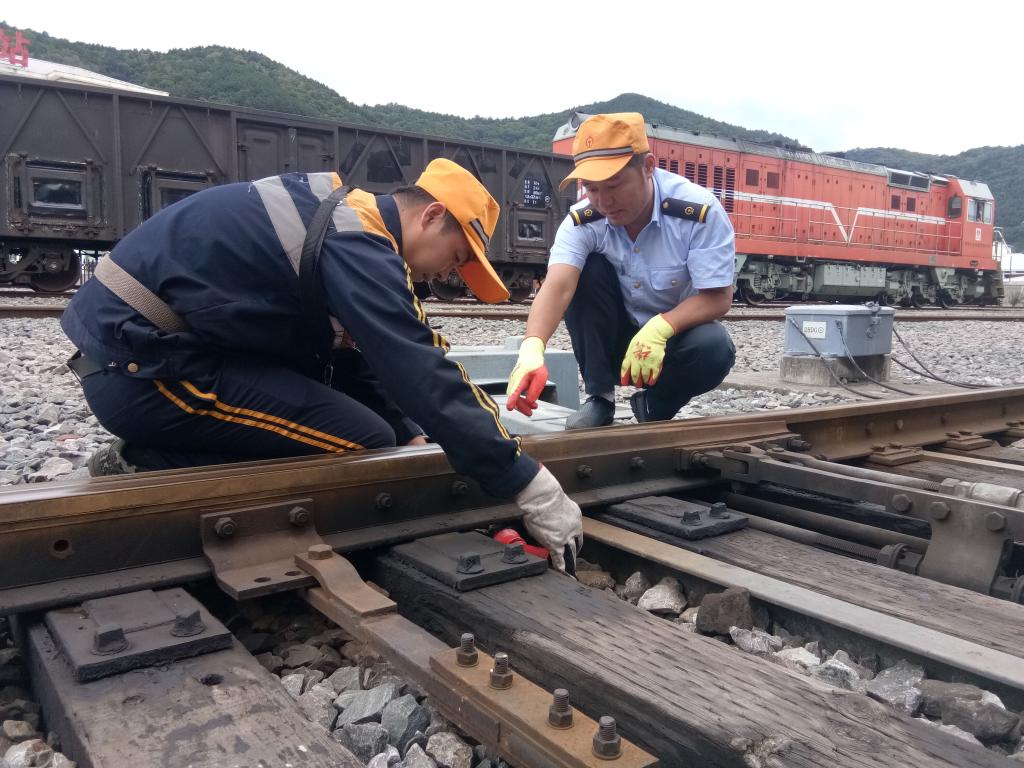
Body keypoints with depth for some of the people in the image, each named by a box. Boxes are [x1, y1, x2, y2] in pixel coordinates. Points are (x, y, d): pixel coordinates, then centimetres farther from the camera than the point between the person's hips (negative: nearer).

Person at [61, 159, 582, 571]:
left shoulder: (341, 215, 13)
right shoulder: (359, 245, -18)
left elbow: (355, 360, 17)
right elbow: (424, 378, -24)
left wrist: (414, 440, 9)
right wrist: (532, 489, -19)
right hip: (142, 365, -10)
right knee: (366, 442, -12)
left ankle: (154, 455, 8)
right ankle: (150, 472, -7)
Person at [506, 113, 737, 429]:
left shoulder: (699, 210, -23)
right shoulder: (582, 220, -19)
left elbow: (718, 297, -24)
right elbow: (557, 287, -35)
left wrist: (660, 328, -43)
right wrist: (532, 347, -55)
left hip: (677, 330, -1)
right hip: (616, 336, 1)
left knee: (715, 349, -34)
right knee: (586, 270, -25)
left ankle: (653, 408, -1)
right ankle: (599, 397, -12)